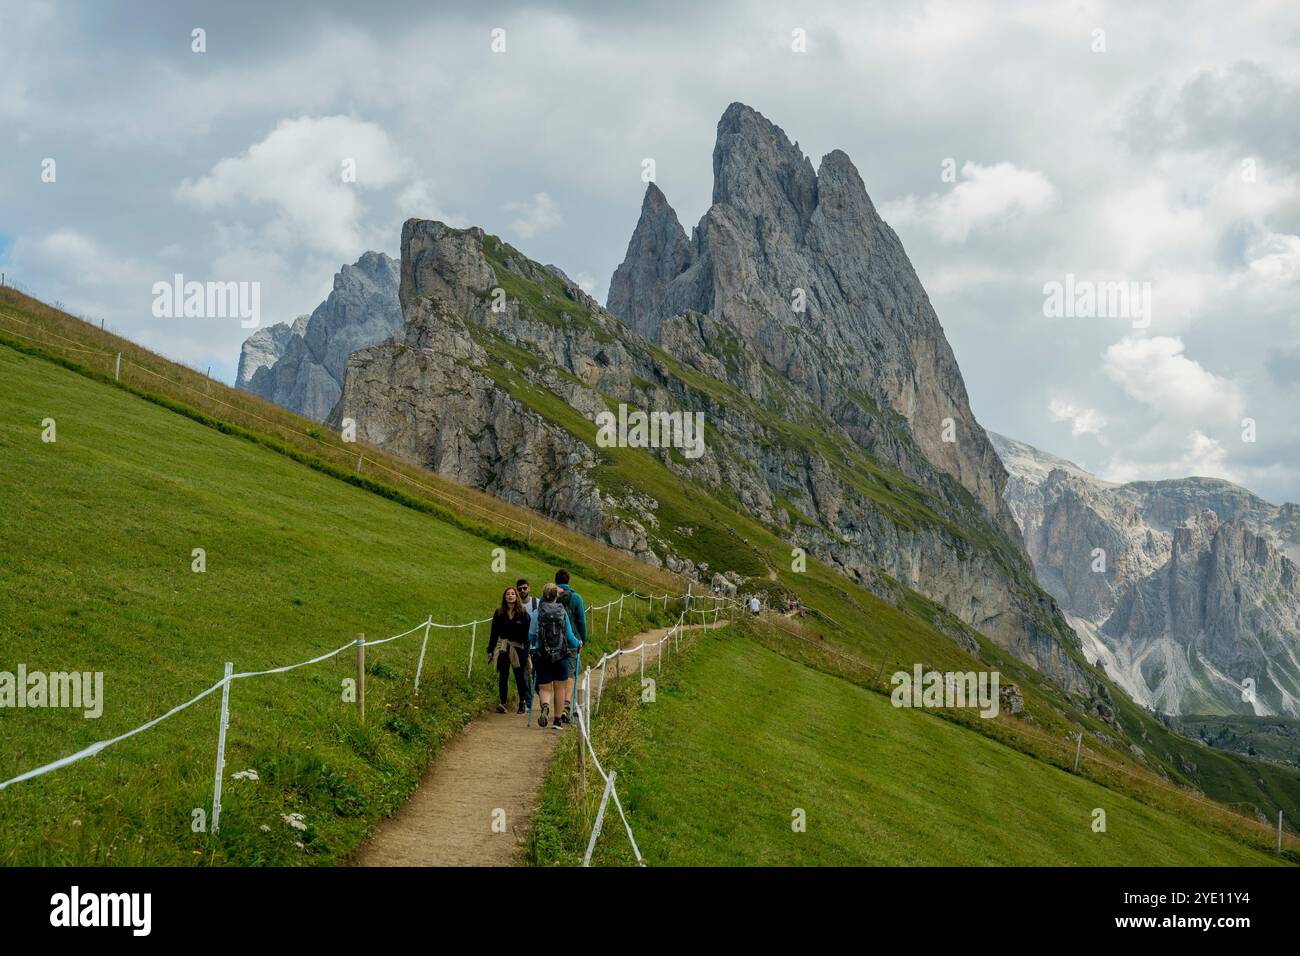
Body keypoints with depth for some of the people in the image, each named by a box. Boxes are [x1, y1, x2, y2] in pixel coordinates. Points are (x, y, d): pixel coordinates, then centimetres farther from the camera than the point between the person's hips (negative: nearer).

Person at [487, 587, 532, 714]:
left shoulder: (523, 614, 1)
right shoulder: (499, 613, 5)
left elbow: (528, 634, 1)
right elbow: (494, 633, 7)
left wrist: (528, 651, -4)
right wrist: (490, 650, 4)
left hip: (519, 648, -1)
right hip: (503, 648, 1)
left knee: (521, 676, 1)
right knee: (503, 676, 0)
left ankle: (523, 702, 12)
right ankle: (502, 703, 0)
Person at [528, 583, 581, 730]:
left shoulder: (537, 613, -4)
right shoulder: (562, 612, -1)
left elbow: (531, 635, 0)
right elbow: (569, 635, 2)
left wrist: (531, 649, 21)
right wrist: (578, 644, 23)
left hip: (542, 655, -1)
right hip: (561, 654, 1)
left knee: (544, 688, 3)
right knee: (559, 687, 14)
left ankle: (545, 706, -29)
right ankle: (558, 720, 17)